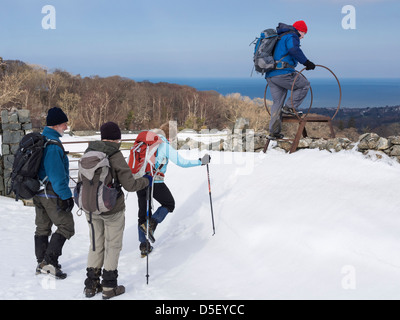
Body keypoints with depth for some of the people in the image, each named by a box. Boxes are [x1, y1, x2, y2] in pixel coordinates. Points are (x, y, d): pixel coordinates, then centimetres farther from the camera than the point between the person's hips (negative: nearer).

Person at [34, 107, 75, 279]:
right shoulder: (53, 146, -20)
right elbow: (57, 175, -23)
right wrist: (66, 196, -18)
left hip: (38, 193, 10)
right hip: (52, 194, -10)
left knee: (42, 228, 16)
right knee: (66, 226, -1)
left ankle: (42, 263, 22)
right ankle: (49, 261, -6)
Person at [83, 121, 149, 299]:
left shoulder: (89, 153, -1)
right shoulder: (115, 155, -17)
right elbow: (129, 184, -16)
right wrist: (145, 181, 2)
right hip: (112, 208, -5)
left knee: (96, 245, 18)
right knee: (113, 245, 9)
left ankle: (91, 284, 21)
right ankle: (109, 287, 14)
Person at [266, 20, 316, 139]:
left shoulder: (279, 37, 27)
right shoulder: (291, 36, -2)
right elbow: (294, 50, -23)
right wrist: (306, 62, -19)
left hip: (270, 75, 9)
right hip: (282, 73, -9)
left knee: (277, 102, 12)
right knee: (304, 85, 7)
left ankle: (273, 132, 9)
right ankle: (289, 107, -1)